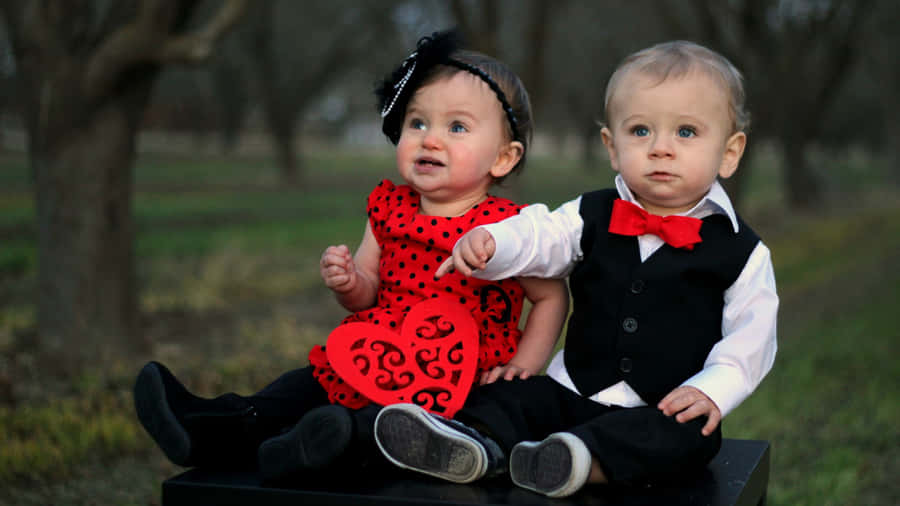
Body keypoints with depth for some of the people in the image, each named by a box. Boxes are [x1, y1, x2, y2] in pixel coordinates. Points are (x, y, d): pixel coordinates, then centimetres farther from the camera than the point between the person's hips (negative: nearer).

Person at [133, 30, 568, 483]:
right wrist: (349, 283, -10)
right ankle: (215, 430, -13)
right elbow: (370, 293, 14)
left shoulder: (501, 227, -10)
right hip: (374, 363, 7)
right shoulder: (390, 210, 7)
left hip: (455, 378, -7)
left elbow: (553, 295, 2)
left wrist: (521, 368, -7)